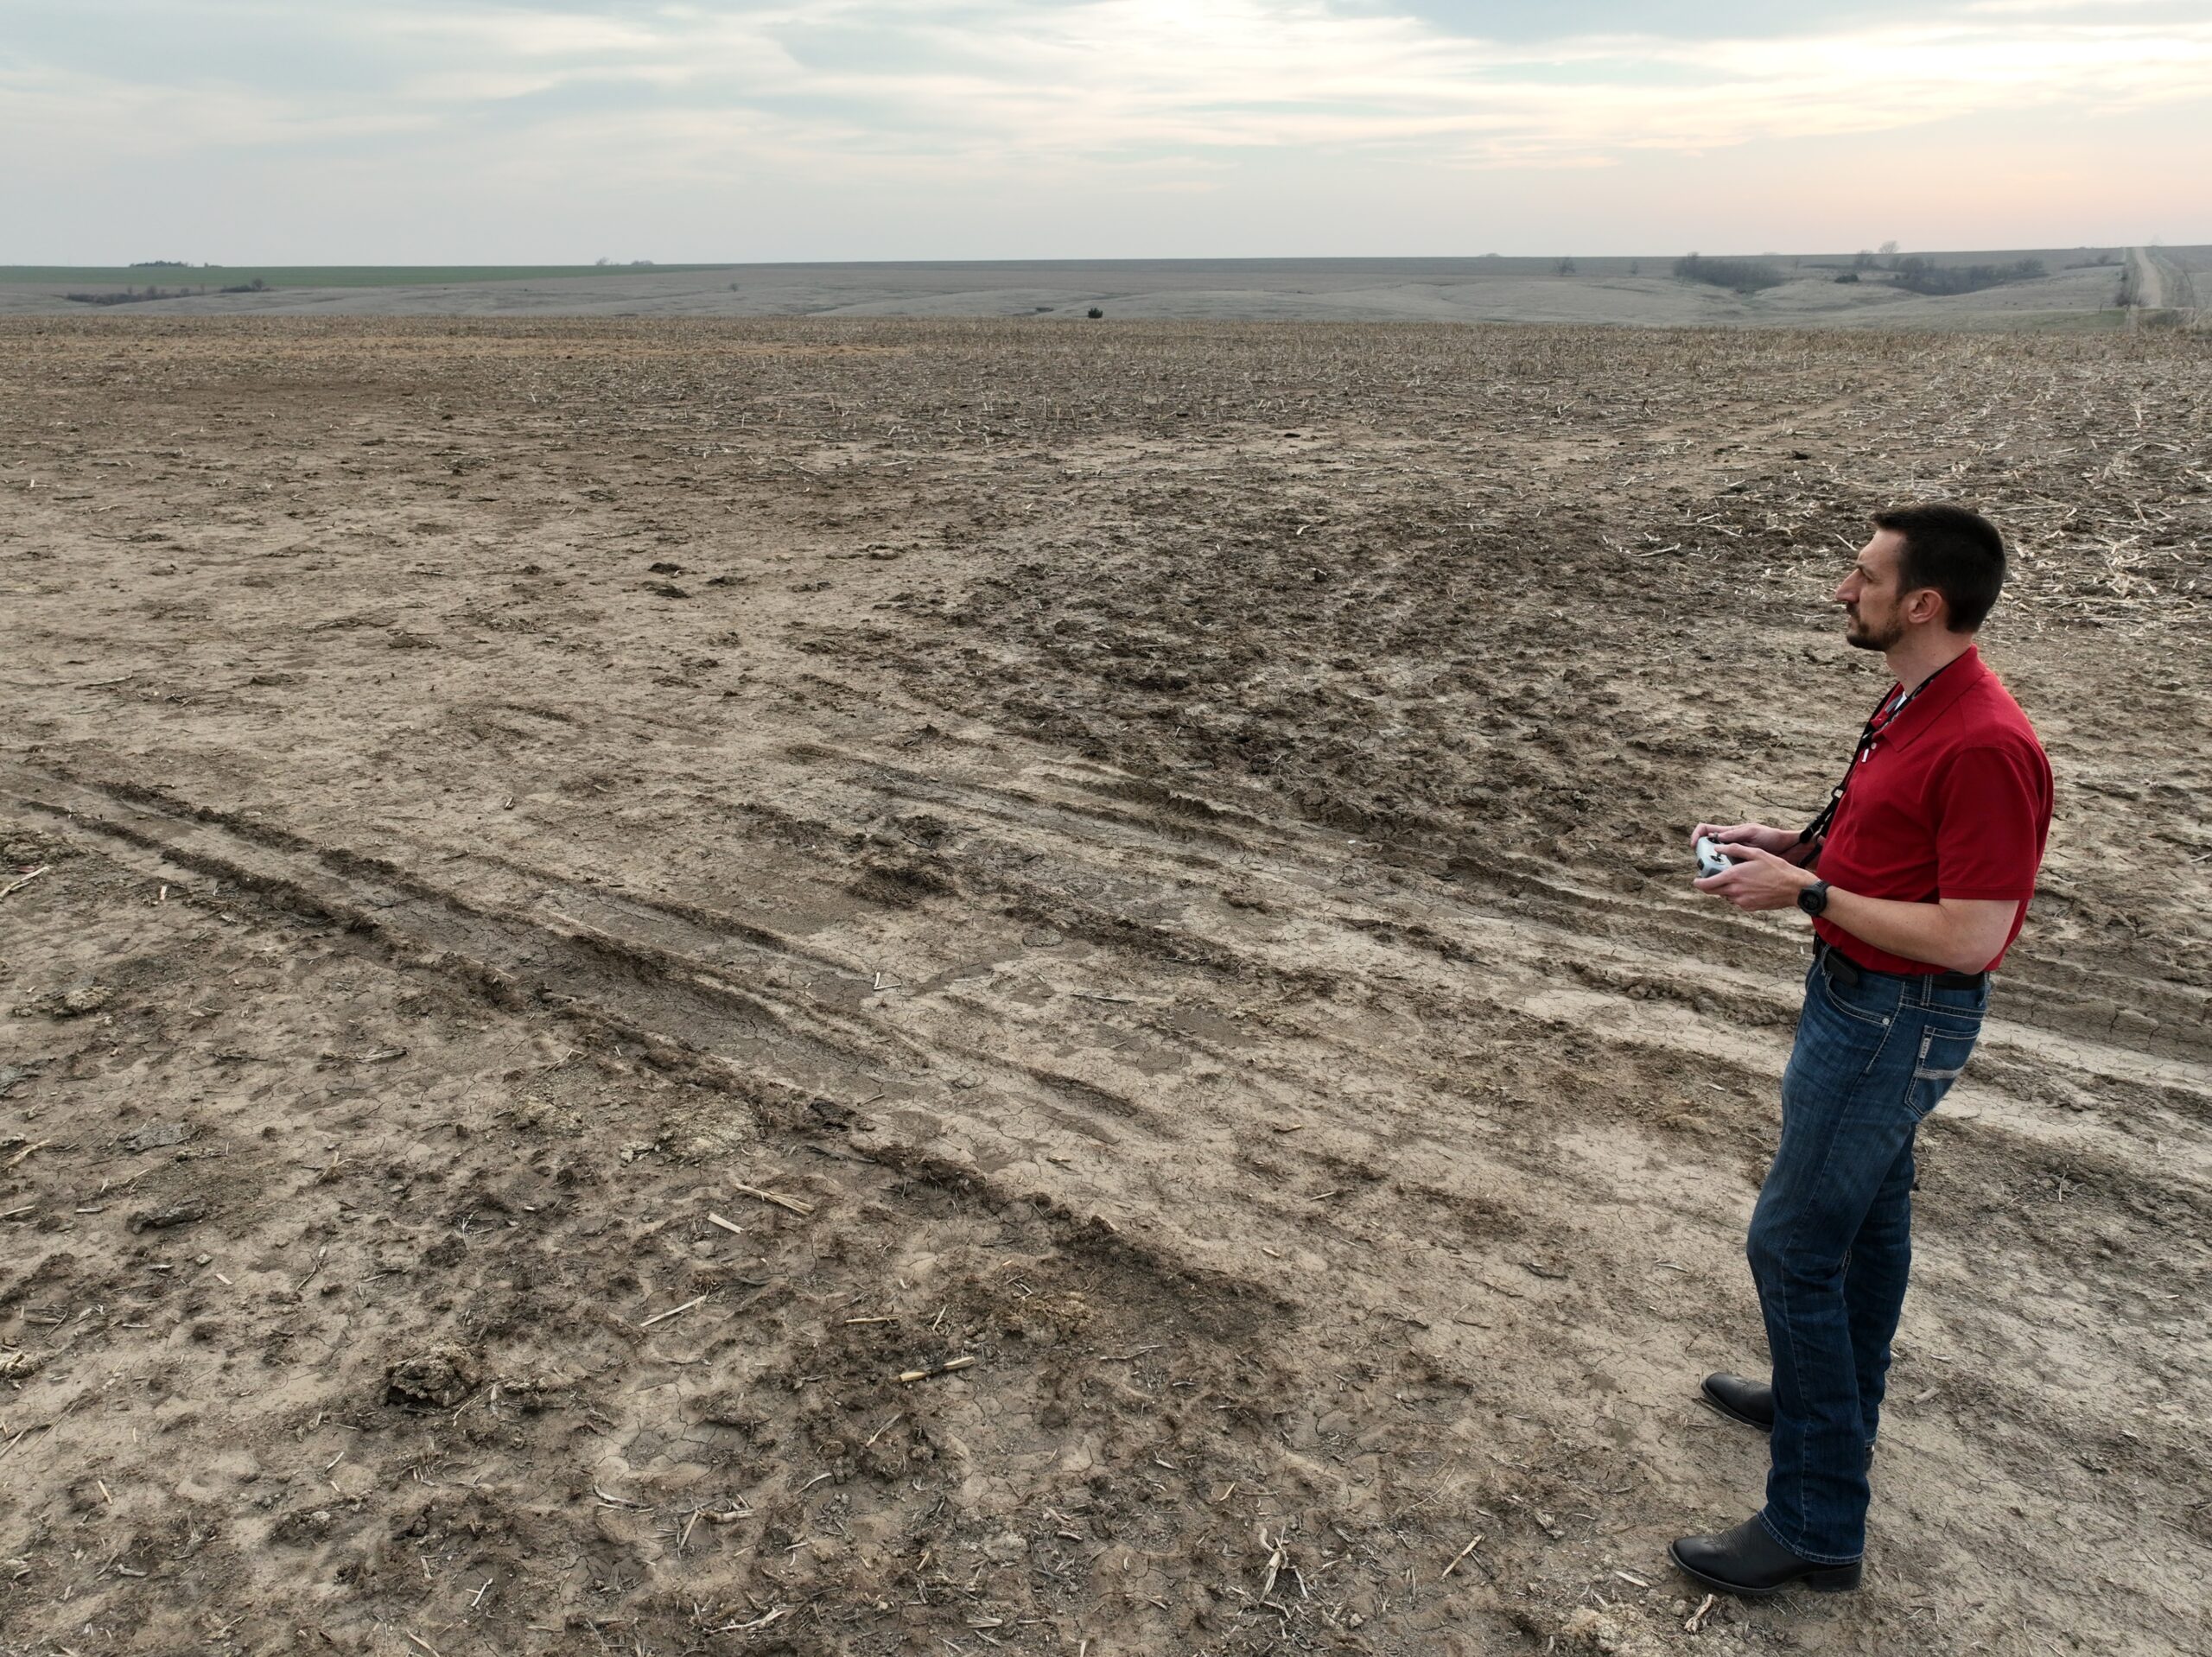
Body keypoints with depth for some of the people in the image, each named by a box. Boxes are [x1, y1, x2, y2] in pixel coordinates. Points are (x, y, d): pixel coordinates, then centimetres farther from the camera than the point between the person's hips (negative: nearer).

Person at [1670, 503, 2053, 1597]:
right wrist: (1793, 842, 3)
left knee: (1793, 1245, -5)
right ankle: (1830, 1404, 43)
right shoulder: (1911, 704, 5)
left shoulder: (1985, 745, -27)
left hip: (1898, 1018, -10)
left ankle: (1817, 1523, 7)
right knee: (1865, 1217, 24)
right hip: (1859, 996, 10)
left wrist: (1805, 891, -23)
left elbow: (1969, 936, -26)